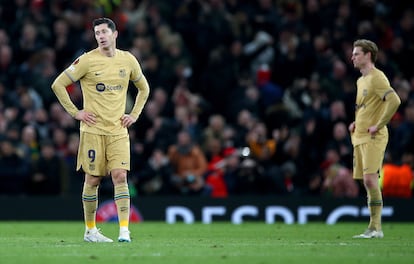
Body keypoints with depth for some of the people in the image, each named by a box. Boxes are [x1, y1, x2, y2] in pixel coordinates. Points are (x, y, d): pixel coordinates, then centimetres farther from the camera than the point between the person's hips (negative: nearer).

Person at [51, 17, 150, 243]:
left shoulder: (128, 60, 6)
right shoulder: (87, 60, -6)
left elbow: (144, 88, 23)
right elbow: (58, 84, -2)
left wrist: (134, 114, 11)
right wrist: (75, 112, -5)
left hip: (118, 131, 2)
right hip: (93, 130, -2)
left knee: (120, 176, -11)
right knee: (92, 180, 2)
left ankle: (124, 230, -14)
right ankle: (90, 230, 14)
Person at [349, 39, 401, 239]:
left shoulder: (377, 78, -11)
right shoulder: (361, 80, 19)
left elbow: (394, 101, -23)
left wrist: (379, 125, -20)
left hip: (373, 138, -9)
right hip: (359, 137, 9)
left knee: (370, 179, -16)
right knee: (366, 181, 6)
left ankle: (376, 228, -13)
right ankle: (373, 228, 8)